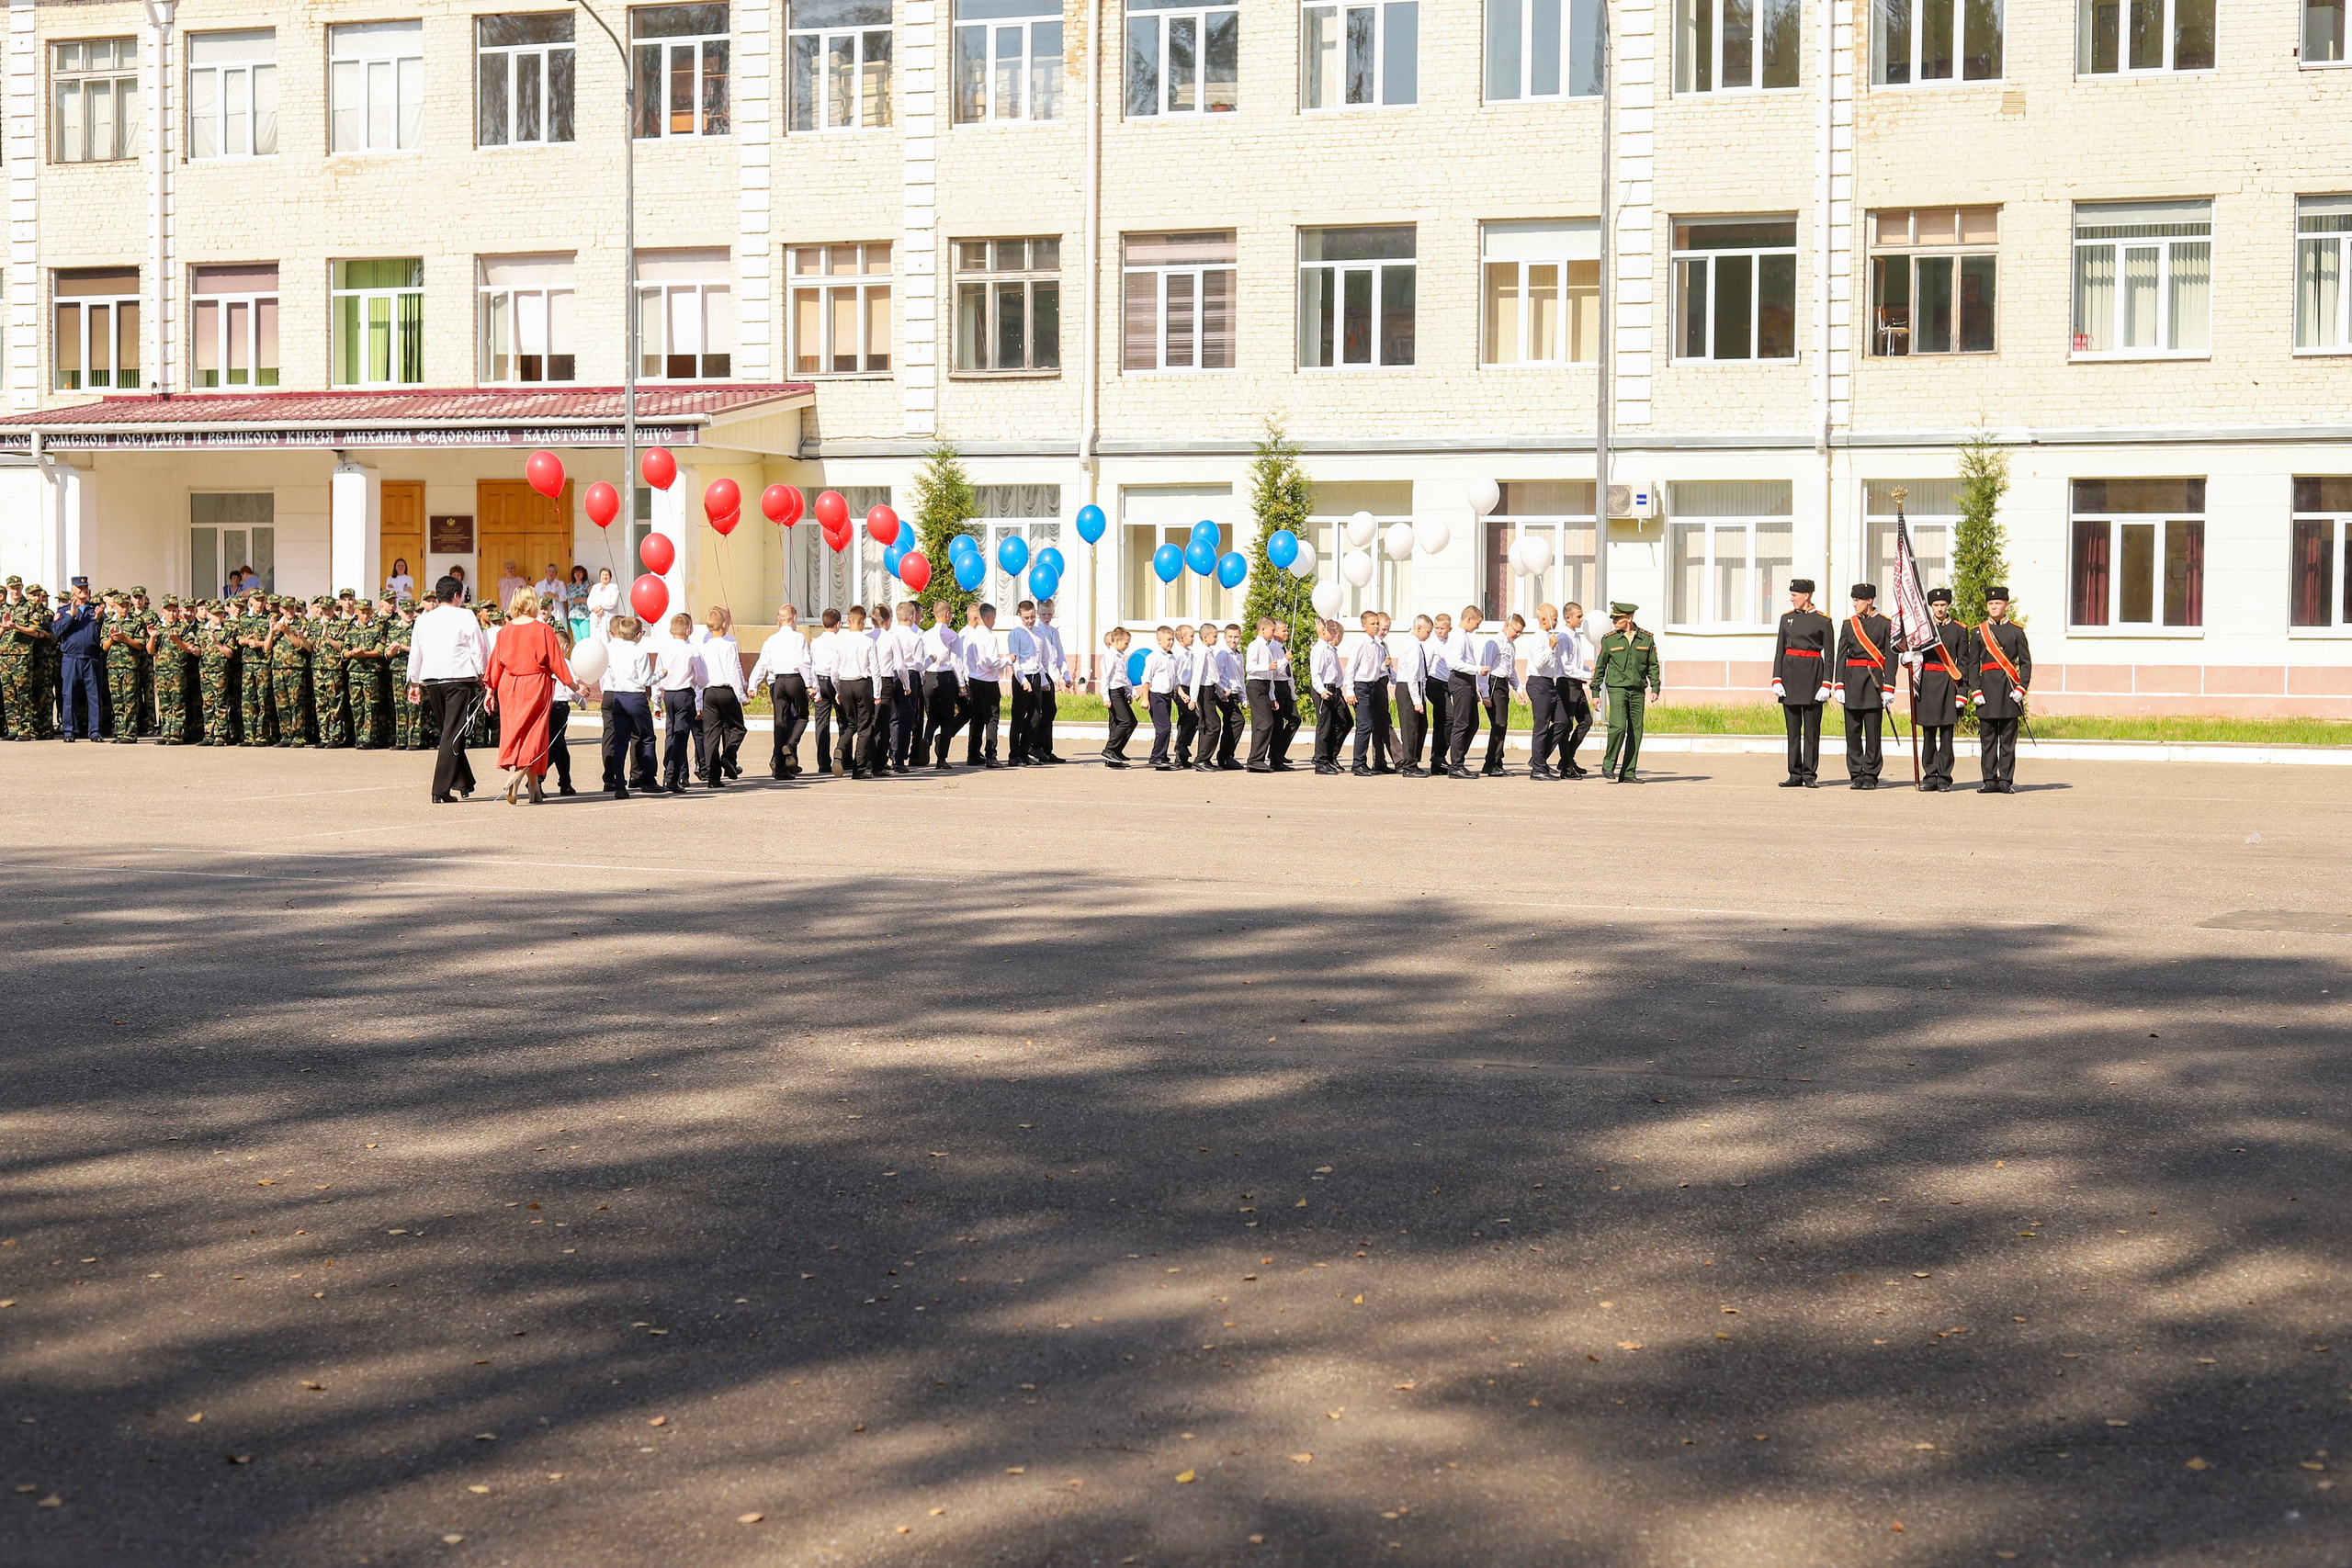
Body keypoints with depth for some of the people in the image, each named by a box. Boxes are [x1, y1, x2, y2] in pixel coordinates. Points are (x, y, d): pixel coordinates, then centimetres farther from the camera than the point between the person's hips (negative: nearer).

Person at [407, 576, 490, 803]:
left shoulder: (422, 620, 12)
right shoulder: (465, 617, -2)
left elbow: (415, 653, 16)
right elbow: (479, 649, -3)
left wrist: (414, 683, 24)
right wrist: (484, 677, 7)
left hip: (431, 680, 5)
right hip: (460, 679, -5)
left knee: (447, 732, 18)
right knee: (453, 735, -6)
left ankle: (464, 784, 23)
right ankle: (441, 790, -13)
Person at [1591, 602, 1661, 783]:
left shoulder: (1647, 638, 5)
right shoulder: (1609, 639, 2)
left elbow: (1653, 665, 12)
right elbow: (1600, 666, 8)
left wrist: (1655, 688, 3)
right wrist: (1595, 692, 6)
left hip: (1637, 690, 3)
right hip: (1617, 688, -3)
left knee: (1636, 731, 2)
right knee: (1618, 727, -18)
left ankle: (1628, 773, 7)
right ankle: (1608, 765, -1)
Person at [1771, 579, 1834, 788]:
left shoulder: (1823, 621, -1)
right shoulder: (1787, 618, 9)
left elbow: (1828, 655, -2)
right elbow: (1779, 651, 10)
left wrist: (1826, 684, -9)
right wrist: (1776, 680, 1)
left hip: (1812, 674, -4)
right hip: (1790, 673, 4)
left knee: (1812, 729, 0)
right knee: (1793, 728, 5)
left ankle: (1810, 775, 5)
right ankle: (1795, 775, 9)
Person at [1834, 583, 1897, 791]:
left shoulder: (1885, 624, 1)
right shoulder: (1849, 623, 10)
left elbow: (1891, 657, -2)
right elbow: (1841, 655, 9)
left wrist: (1888, 688, -7)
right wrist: (1839, 686, 1)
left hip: (1874, 680, -3)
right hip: (1852, 679, 3)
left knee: (1873, 731, -2)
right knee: (1853, 731, 3)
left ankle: (1870, 775, 4)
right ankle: (1856, 775, 9)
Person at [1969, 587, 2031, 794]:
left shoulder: (2016, 631, 5)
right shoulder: (1979, 632, 8)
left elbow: (2026, 662, 4)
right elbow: (1972, 664, 7)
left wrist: (2021, 688, -7)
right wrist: (1976, 690, -3)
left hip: (2009, 689, -1)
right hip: (1987, 687, 1)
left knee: (2008, 738, 1)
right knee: (1987, 738, 2)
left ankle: (2006, 780, 4)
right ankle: (1990, 780, 7)